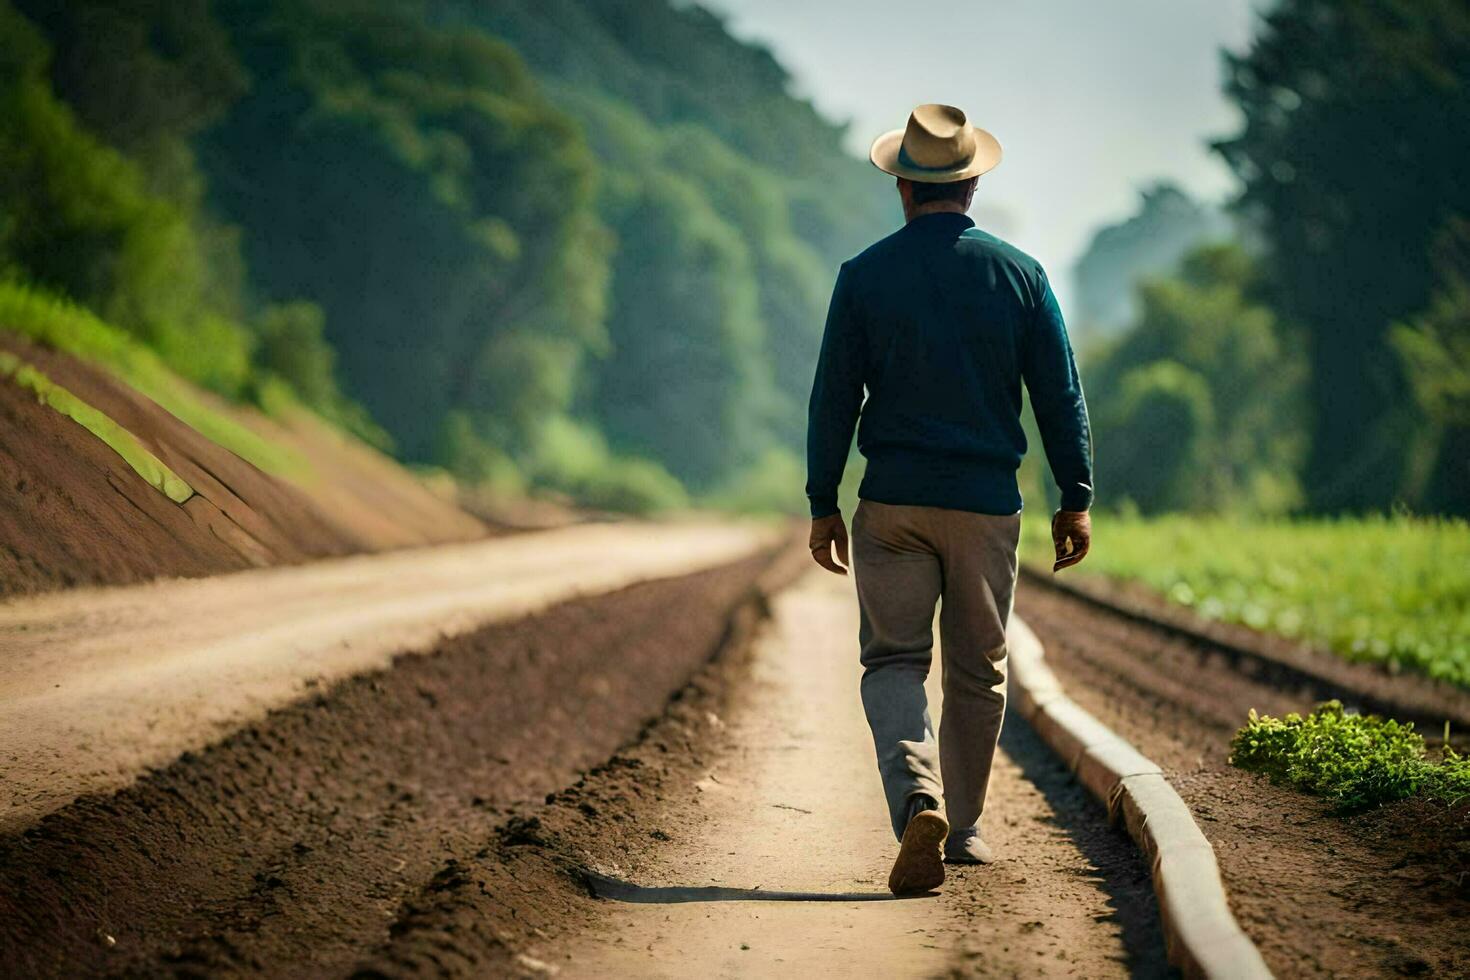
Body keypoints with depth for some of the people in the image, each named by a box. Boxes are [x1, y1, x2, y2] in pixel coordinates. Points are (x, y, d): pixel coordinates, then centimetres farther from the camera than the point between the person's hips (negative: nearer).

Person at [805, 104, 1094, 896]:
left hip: (894, 502, -1)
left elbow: (833, 399, -2)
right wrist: (1076, 498, 7)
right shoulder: (1020, 275, 1)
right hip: (987, 503, 1)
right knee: (977, 669, 13)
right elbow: (1060, 395, 1)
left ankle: (918, 800, -23)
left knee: (893, 660, 2)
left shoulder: (864, 276, -2)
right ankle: (962, 827, 22)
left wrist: (823, 505, 4)